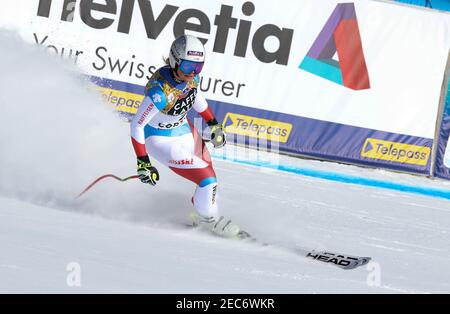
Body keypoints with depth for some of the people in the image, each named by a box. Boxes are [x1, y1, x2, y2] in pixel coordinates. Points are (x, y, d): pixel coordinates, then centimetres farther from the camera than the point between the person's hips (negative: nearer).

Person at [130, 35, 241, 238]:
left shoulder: (191, 75, -14)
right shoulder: (160, 91, -36)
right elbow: (137, 125, -29)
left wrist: (214, 124, 12)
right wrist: (143, 162, -29)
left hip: (185, 131, 8)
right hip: (163, 141, -8)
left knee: (209, 177, 17)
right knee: (208, 180, -11)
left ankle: (200, 207, 44)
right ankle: (207, 218, 16)